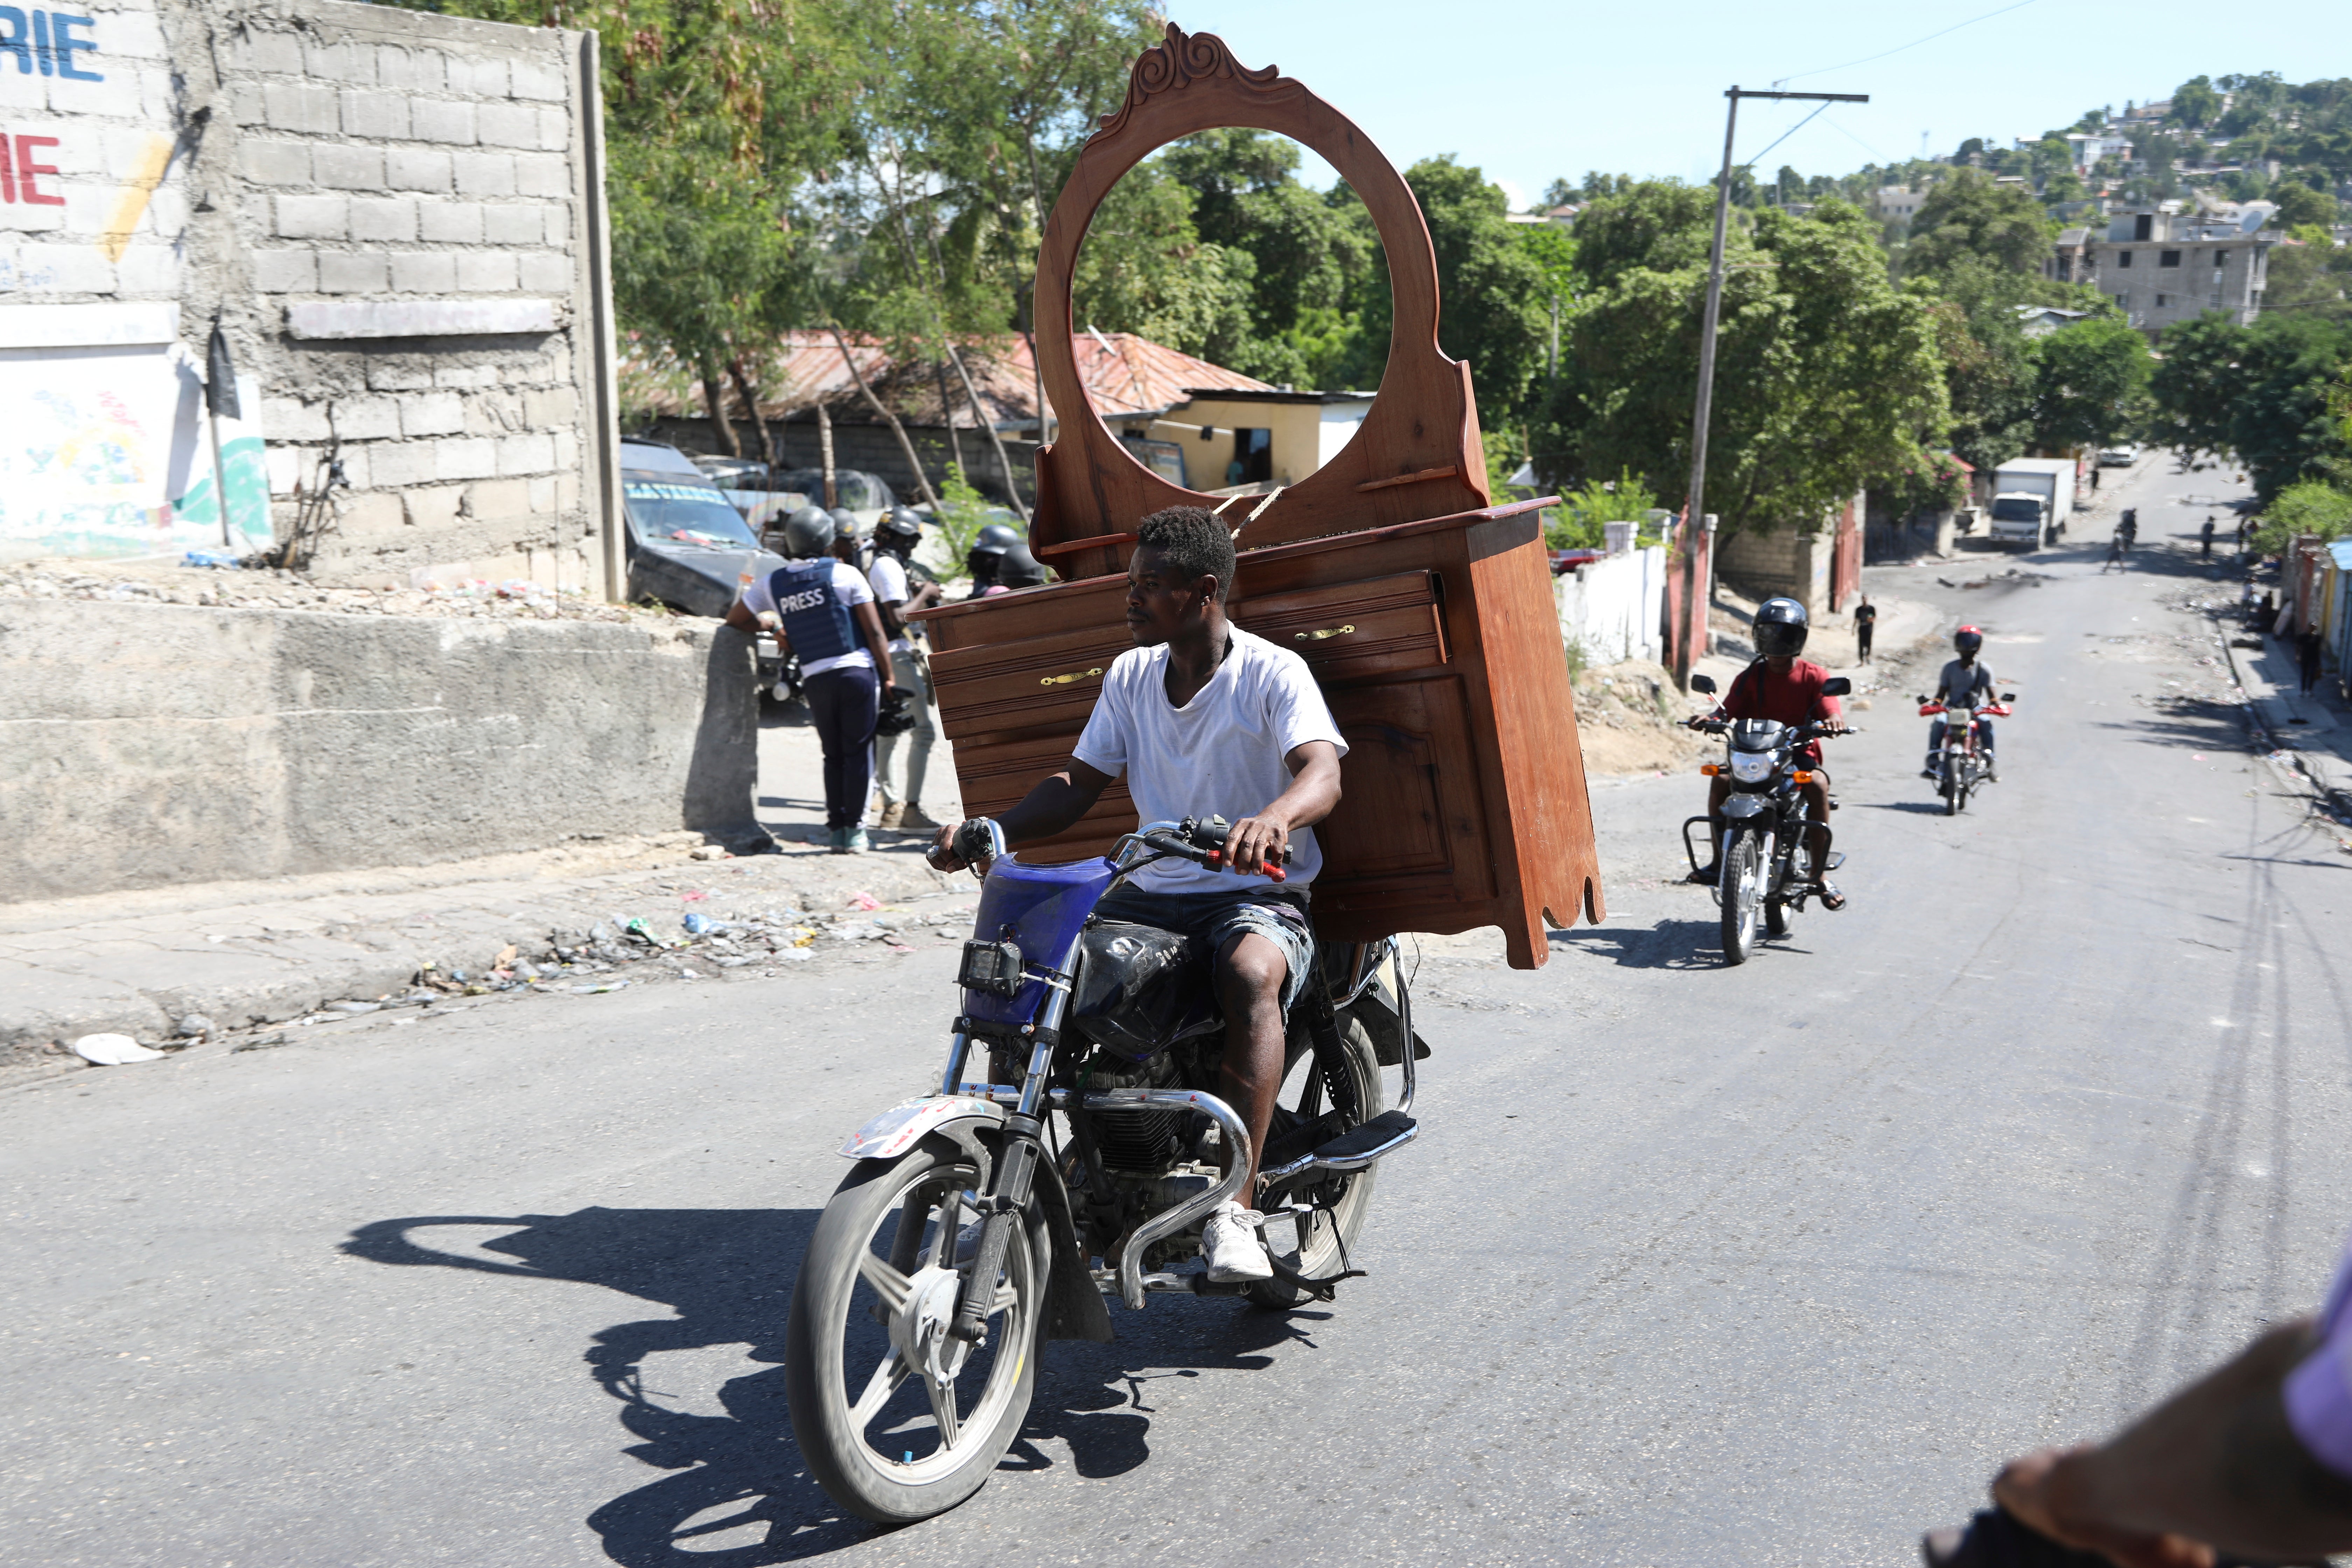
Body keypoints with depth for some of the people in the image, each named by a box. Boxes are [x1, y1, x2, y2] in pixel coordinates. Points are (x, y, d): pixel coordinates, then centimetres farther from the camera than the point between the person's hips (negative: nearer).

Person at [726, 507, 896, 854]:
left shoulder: (772, 584, 5)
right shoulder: (846, 574, -4)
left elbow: (735, 619, 17)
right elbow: (875, 632, -3)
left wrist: (770, 624, 31)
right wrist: (888, 676, 4)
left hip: (815, 679, 3)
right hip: (857, 671, -3)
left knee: (833, 756, 15)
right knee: (858, 752, 4)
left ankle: (836, 828, 14)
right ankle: (854, 829, 3)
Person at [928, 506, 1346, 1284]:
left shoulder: (1273, 672, -8)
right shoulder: (1130, 674, 10)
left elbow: (1322, 773, -24)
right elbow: (1079, 782, 9)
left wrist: (1274, 818, -48)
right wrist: (988, 832, -8)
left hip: (1259, 894, -5)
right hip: (1151, 893, 6)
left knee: (1251, 974, -38)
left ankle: (1234, 1205, -35)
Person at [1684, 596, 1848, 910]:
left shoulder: (1814, 676, 3)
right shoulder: (1750, 677, 8)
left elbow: (1830, 712, -11)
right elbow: (1729, 709, -4)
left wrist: (1832, 722, -36)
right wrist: (1712, 718, -28)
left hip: (1800, 752, -2)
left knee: (1818, 784, -33)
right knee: (1720, 779, -26)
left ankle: (1820, 873, -26)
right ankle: (1719, 861, -16)